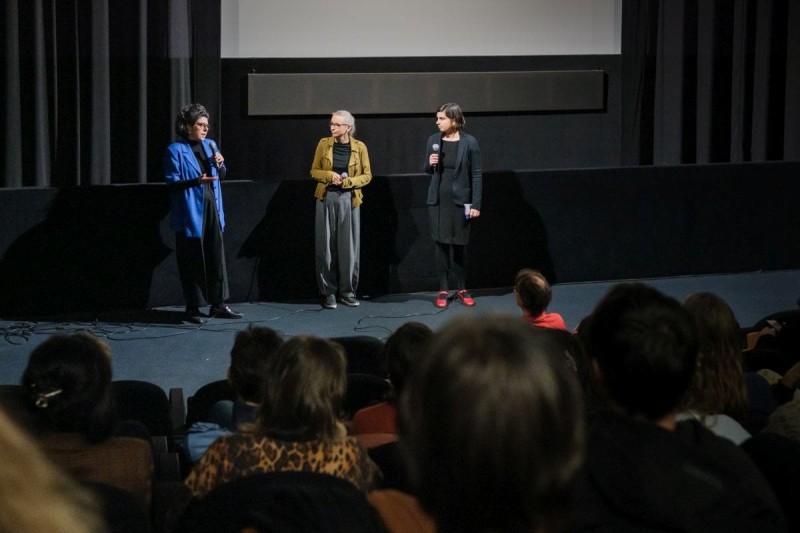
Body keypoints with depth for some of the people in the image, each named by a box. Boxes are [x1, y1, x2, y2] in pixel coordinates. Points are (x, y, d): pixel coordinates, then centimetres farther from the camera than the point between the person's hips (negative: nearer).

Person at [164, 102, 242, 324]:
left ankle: (218, 305, 14)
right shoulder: (175, 150, -7)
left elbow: (222, 175, 21)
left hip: (212, 208, 6)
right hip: (190, 212, -6)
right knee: (192, 262, -2)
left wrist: (220, 163, -1)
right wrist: (195, 181, -24)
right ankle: (192, 308, 6)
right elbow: (172, 183, -10)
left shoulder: (209, 145, 12)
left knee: (217, 257, 6)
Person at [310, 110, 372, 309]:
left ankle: (347, 291, 12)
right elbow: (314, 171, 7)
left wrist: (349, 181, -13)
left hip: (349, 200, 0)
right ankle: (328, 292, 7)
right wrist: (329, 175, -13)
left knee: (349, 246, 2)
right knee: (326, 246, 0)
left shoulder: (359, 147, 0)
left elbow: (367, 175, 4)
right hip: (326, 198, 1)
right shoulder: (324, 144, 2)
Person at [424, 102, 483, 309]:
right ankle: (443, 290, 9)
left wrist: (476, 204, -10)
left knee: (459, 245, 5)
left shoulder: (469, 142, -8)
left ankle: (462, 289, 18)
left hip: (460, 200, -3)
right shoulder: (433, 140, 3)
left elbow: (477, 174, -6)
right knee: (441, 244, 3)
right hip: (438, 200, 3)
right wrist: (430, 164, -10)